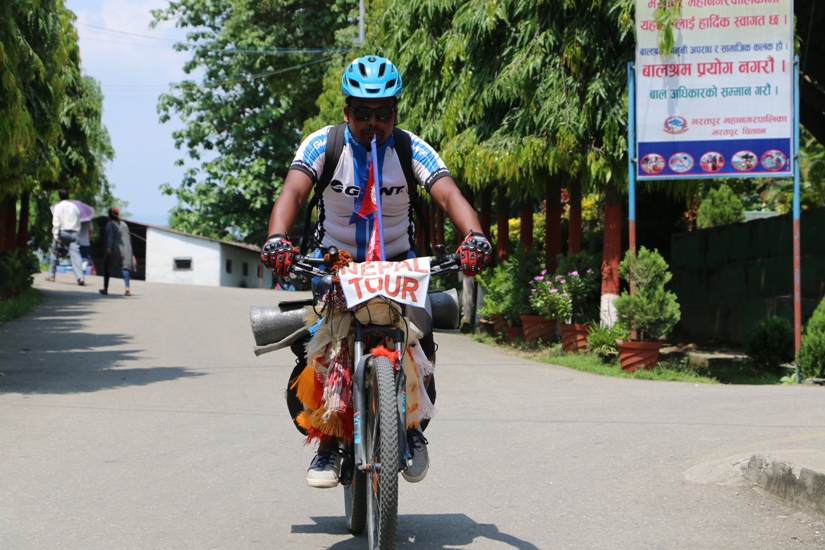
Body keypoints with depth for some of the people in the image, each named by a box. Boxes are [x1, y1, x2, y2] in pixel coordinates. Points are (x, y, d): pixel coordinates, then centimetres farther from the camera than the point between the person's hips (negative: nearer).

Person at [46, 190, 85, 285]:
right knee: (75, 254, -7)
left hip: (62, 232, -3)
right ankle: (80, 277, -24)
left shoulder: (58, 206, 2)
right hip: (73, 233, 3)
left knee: (53, 252, 16)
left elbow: (56, 222, -8)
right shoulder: (74, 207, 15)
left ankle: (51, 276, 19)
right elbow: (78, 222, 15)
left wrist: (56, 235, -12)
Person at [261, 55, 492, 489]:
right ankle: (327, 445, -2)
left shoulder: (411, 149, -9)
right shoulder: (322, 145, -10)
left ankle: (413, 428, 10)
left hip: (397, 263, 0)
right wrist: (277, 239, -46)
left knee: (421, 347, -19)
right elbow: (293, 192, -25)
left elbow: (448, 194, -24)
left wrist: (474, 236, -45)